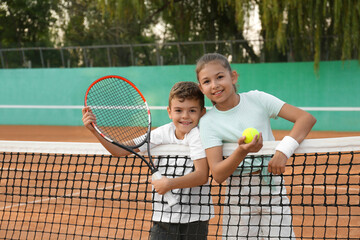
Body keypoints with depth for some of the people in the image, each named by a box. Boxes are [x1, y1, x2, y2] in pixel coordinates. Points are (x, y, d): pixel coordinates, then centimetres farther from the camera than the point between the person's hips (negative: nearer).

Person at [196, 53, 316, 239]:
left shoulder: (256, 99, -4)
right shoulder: (208, 122, -5)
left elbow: (307, 118, -10)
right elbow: (218, 175, -14)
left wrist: (283, 150, -24)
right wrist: (242, 151, -31)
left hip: (273, 189, 0)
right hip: (238, 195, 0)